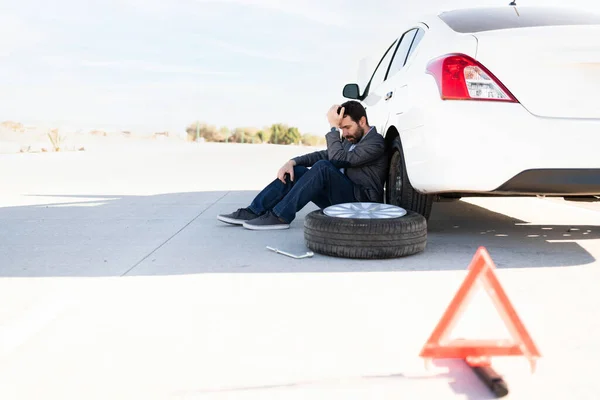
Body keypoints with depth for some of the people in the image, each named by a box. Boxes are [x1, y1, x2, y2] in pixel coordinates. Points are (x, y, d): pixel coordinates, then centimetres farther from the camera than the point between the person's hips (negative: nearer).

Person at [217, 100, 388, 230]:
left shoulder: (375, 142, -12)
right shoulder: (350, 138, 17)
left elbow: (338, 159, -22)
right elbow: (324, 155, 14)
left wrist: (333, 128, -18)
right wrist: (292, 162, -1)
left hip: (360, 202, -9)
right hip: (341, 199, 9)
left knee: (323, 167, -29)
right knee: (293, 171, 0)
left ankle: (280, 217, -28)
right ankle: (253, 211, -8)